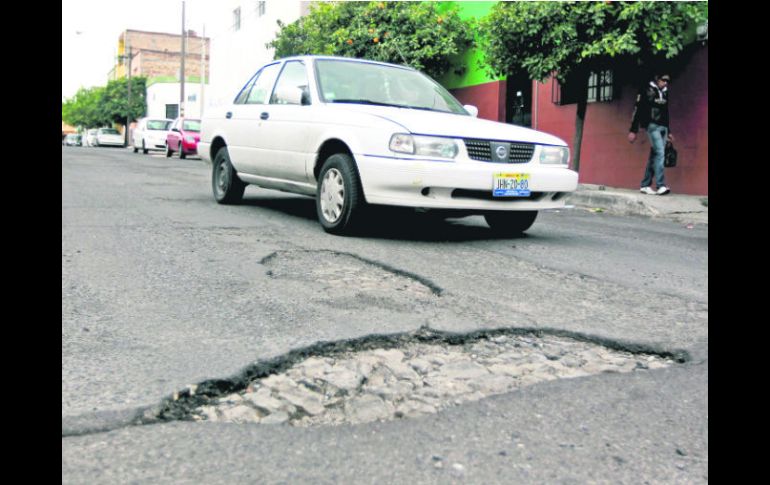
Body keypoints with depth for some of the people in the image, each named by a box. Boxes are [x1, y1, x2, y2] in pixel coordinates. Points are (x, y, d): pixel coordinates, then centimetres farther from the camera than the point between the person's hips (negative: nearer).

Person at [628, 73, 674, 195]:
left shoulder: (665, 93, 18)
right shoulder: (647, 91, -3)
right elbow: (637, 110, -6)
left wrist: (669, 131, 24)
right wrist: (633, 130, -11)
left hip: (663, 127, 7)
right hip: (653, 126, -7)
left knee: (654, 156, 4)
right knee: (659, 153, -18)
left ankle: (645, 185, 9)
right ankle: (661, 185, -24)